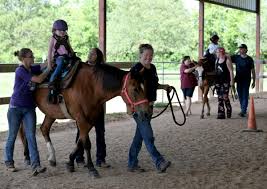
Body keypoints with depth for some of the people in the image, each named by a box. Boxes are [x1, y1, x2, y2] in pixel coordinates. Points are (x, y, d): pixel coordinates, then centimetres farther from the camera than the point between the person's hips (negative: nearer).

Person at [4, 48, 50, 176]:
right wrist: (50, 69, -12)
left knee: (31, 136, -6)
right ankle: (8, 162, 25)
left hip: (29, 108, 5)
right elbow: (39, 79, -21)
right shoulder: (20, 71, -15)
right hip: (16, 108, -5)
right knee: (12, 136, 8)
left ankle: (35, 166, -13)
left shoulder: (32, 69, 6)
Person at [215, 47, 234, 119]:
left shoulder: (227, 60, -7)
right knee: (220, 98, 3)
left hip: (225, 81, -7)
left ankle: (229, 110, 13)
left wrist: (232, 80, -16)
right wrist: (214, 81, 15)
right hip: (218, 81, 7)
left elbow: (231, 71, -10)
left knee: (225, 97, -10)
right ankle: (221, 114, 5)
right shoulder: (217, 60, 14)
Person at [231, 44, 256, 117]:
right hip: (239, 80, 3)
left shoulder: (249, 59, -1)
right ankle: (243, 110, 19)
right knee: (240, 95, 7)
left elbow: (253, 71, 3)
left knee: (245, 95, -8)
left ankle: (243, 111, -12)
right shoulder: (236, 57, 4)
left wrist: (253, 81, 1)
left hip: (246, 80, -3)